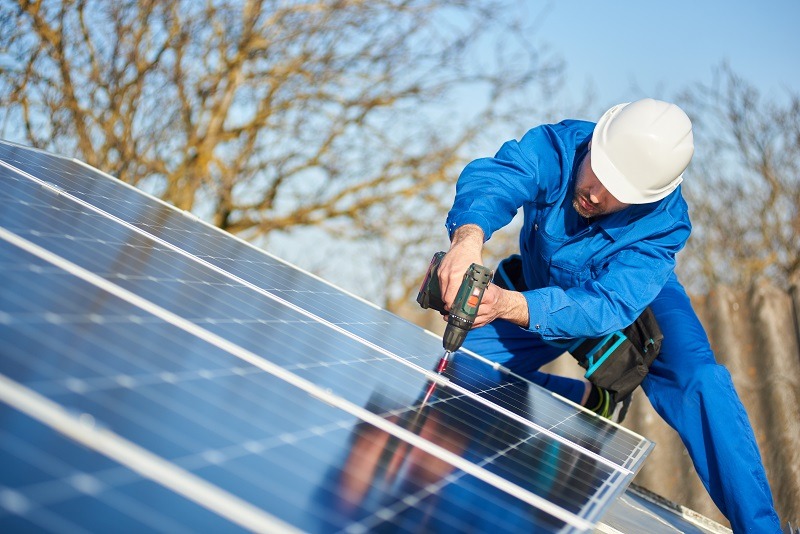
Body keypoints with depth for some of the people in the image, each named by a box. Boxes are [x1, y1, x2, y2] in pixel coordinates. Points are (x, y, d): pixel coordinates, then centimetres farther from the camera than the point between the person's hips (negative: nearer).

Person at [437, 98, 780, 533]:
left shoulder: (664, 224, -36)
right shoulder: (557, 146, -32)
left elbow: (605, 306, -47)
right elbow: (491, 180, -49)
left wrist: (509, 305, -64)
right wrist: (468, 238, -74)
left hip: (638, 304, -3)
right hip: (542, 293, 3)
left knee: (697, 379, -29)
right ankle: (585, 401, 10)